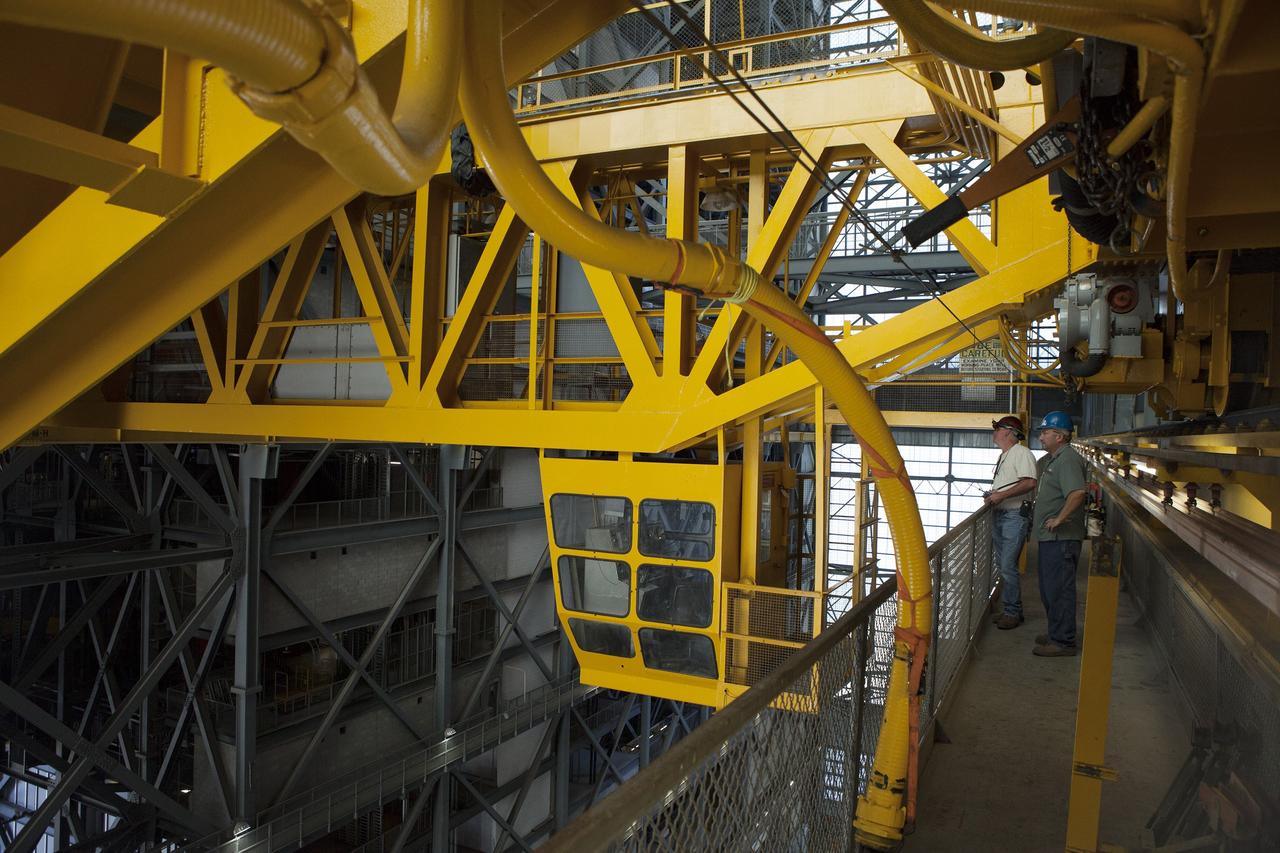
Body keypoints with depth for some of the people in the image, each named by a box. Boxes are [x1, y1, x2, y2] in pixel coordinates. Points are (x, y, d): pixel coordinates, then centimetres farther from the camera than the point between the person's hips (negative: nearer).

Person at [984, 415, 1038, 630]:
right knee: (1002, 565, 12)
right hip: (998, 515, 10)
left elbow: (1030, 482, -22)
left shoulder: (1022, 453, -11)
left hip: (1014, 515, -10)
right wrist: (991, 496, 8)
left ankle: (1013, 612, -1)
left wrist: (1001, 495, -21)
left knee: (1008, 566, -10)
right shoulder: (1003, 456, 20)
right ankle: (1008, 610, 20)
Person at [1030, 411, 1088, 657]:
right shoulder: (1054, 458, 16)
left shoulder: (1068, 459, -17)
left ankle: (1063, 642, 4)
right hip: (1050, 537, 11)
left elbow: (1077, 492, -33)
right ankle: (1056, 634, 30)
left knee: (1059, 589, -4)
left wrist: (1059, 519, -26)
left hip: (1060, 538, -11)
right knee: (1049, 588, 18)